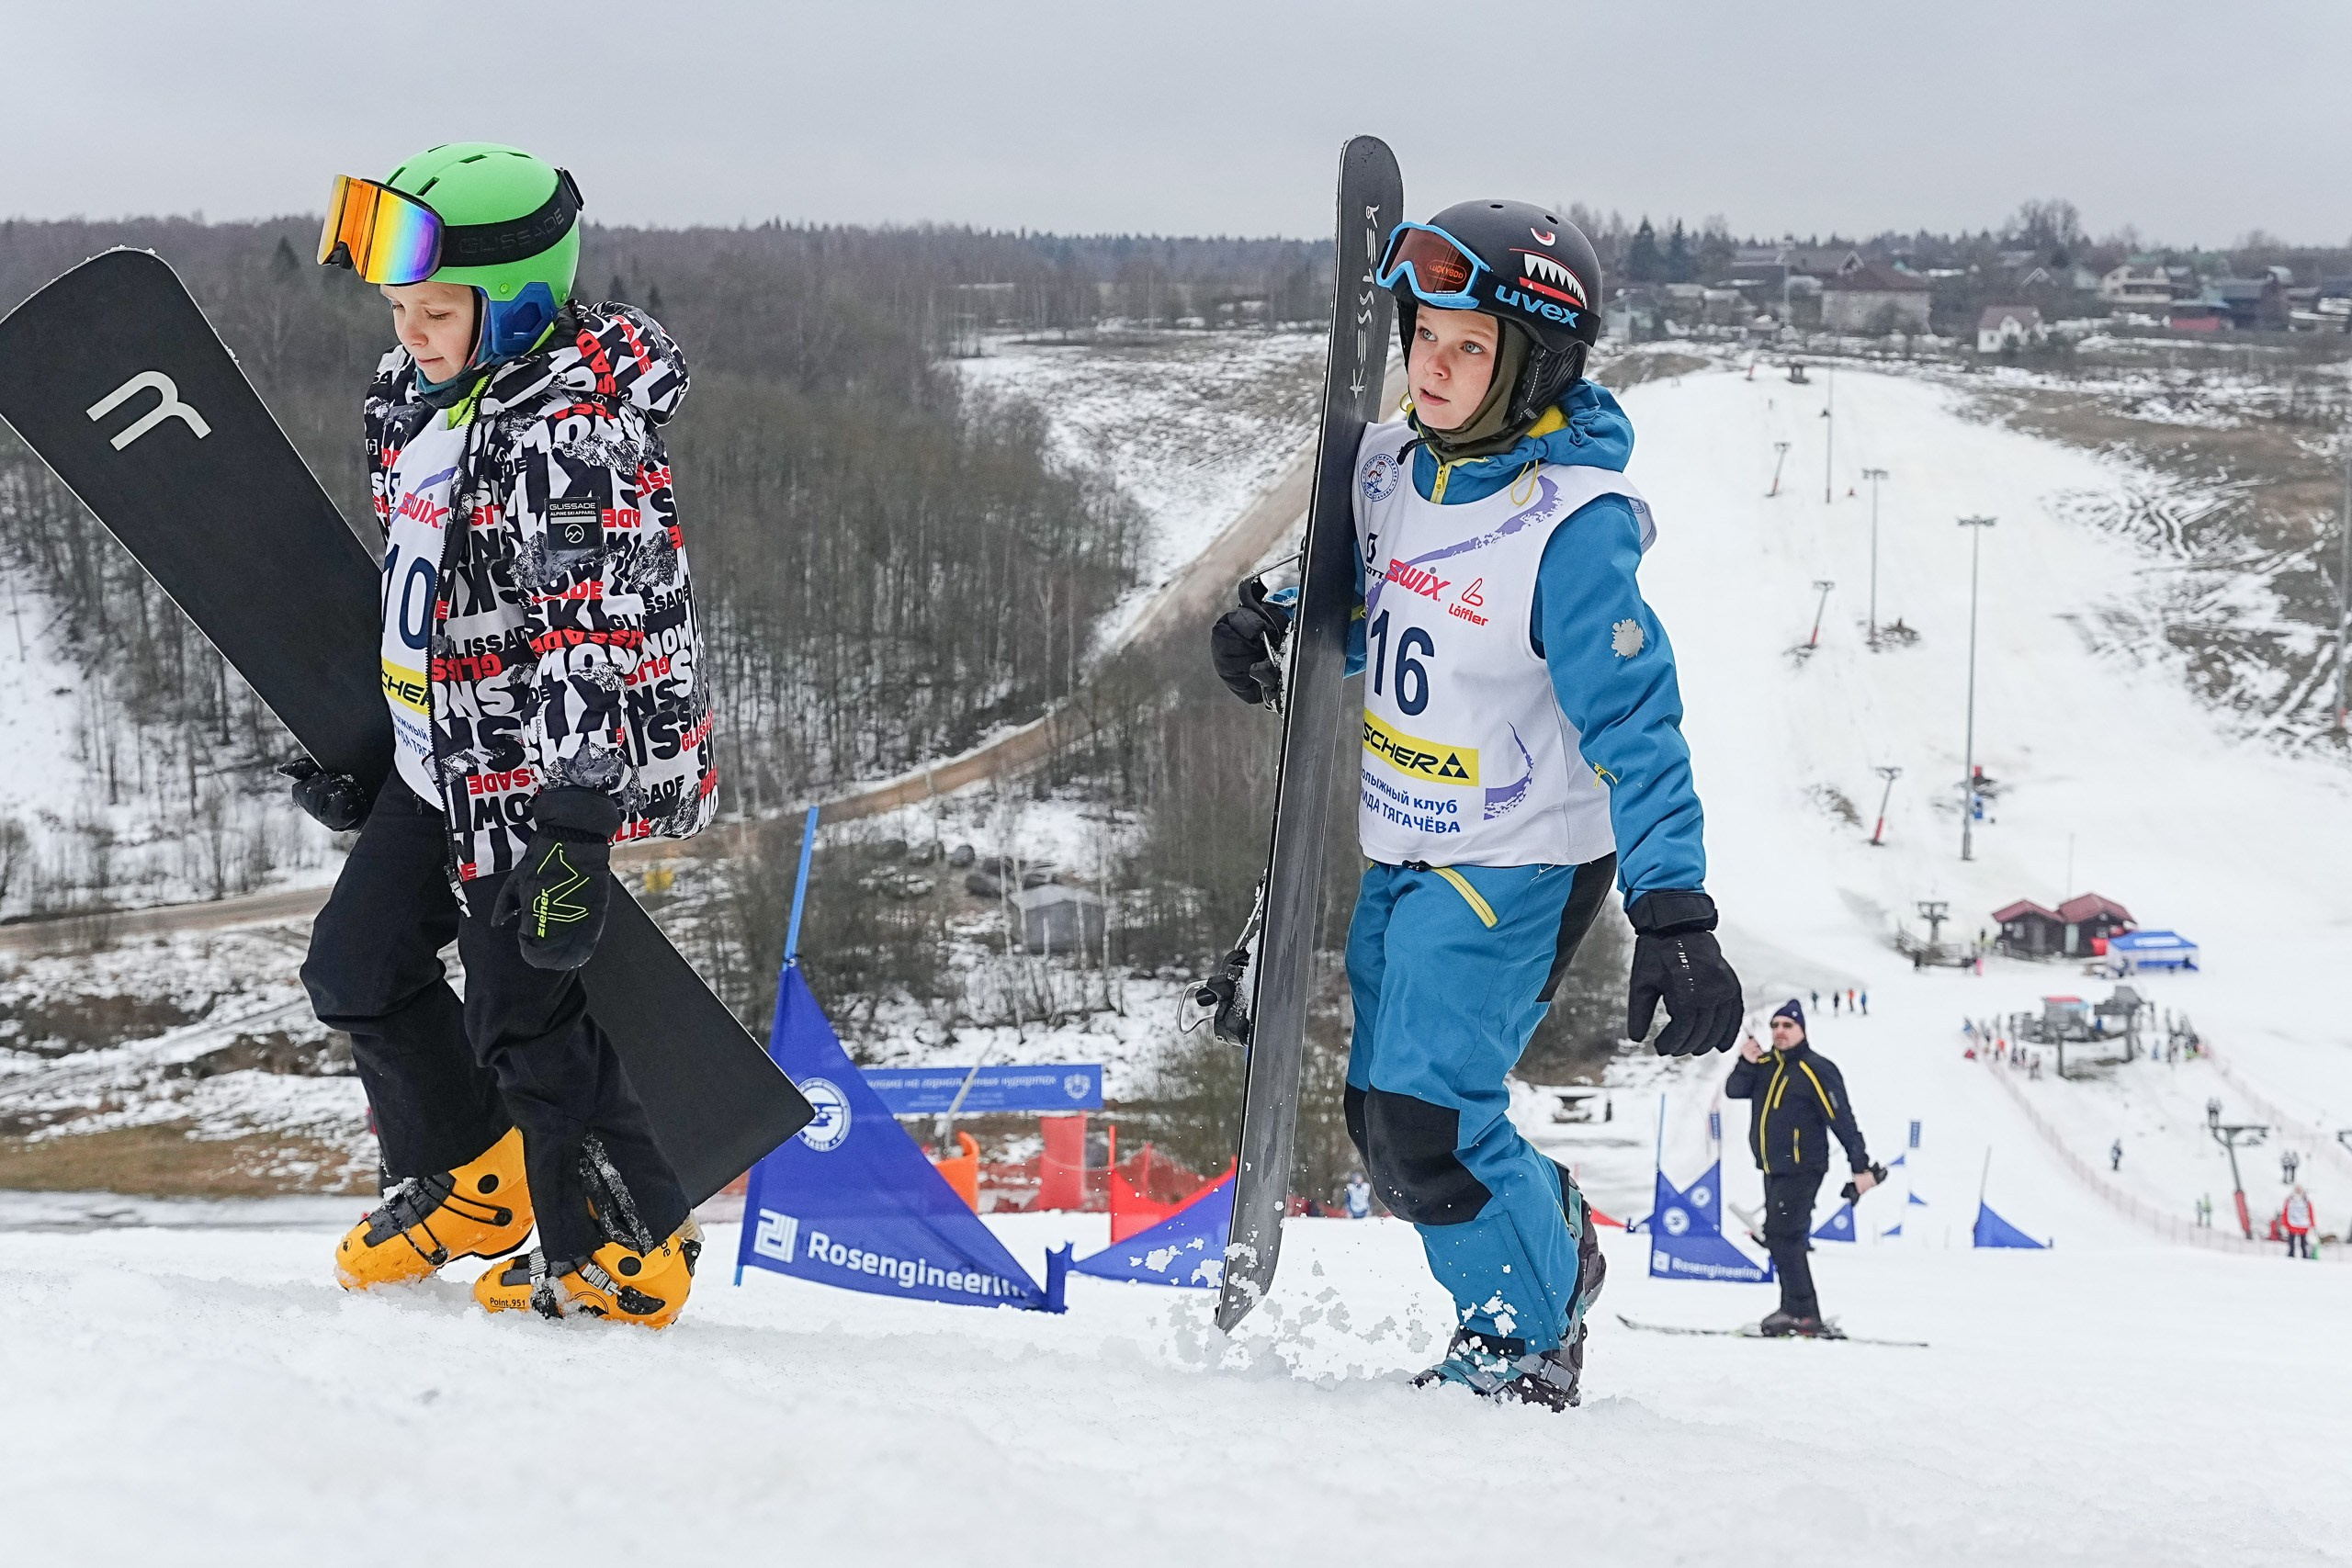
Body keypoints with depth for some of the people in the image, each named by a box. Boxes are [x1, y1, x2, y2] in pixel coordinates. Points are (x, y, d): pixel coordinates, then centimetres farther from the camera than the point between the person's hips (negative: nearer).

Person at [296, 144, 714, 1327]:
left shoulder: (573, 435, -23)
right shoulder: (419, 400, 7)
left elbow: (598, 642, -28)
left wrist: (577, 829, -31)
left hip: (545, 777, -10)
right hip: (441, 763, 10)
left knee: (521, 1018, -4)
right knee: (357, 966, 16)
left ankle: (630, 1251, 12)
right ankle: (472, 1182, 34)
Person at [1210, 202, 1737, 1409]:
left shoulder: (1573, 524, -23)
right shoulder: (1392, 469, -2)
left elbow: (1632, 727, -25)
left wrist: (1673, 916, -31)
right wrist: (1276, 631, -5)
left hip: (1520, 867, -8)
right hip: (1401, 857, 8)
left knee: (1428, 1123, -15)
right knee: (1382, 1122, 13)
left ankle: (1526, 1341, 7)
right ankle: (1551, 1234, 38)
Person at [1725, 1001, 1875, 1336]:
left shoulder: (1816, 1070, -9)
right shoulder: (1766, 1067, 13)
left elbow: (1842, 1121, -11)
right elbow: (1734, 1091, 8)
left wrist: (1861, 1167, -14)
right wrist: (1746, 1063, -11)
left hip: (1801, 1168, -8)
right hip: (1773, 1169, 8)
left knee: (1782, 1235, -16)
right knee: (1786, 1239, 9)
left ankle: (1799, 1311, -15)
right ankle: (1803, 1312, 13)